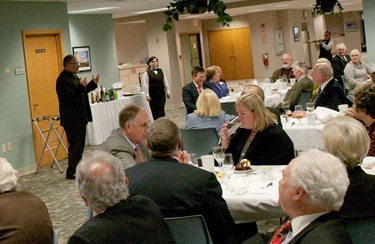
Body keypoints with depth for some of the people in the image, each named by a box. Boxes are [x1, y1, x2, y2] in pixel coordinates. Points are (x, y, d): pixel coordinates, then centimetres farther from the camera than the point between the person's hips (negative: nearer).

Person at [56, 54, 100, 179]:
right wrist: (81, 86, -30)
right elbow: (69, 97, -26)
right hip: (72, 119, -10)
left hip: (80, 117, 10)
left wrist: (93, 84, 12)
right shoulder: (62, 79, -18)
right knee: (75, 145, -6)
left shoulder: (73, 76, 14)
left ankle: (78, 169, 25)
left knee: (80, 145, 16)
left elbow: (81, 92, 22)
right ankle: (71, 172, 1)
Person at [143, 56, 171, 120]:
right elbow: (146, 85, -7)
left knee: (161, 110, -5)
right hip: (152, 95, -2)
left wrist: (168, 91, 9)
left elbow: (165, 82, 12)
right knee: (154, 111, 3)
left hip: (161, 94, 2)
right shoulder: (147, 73, -3)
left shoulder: (161, 71, 9)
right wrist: (147, 95, -12)